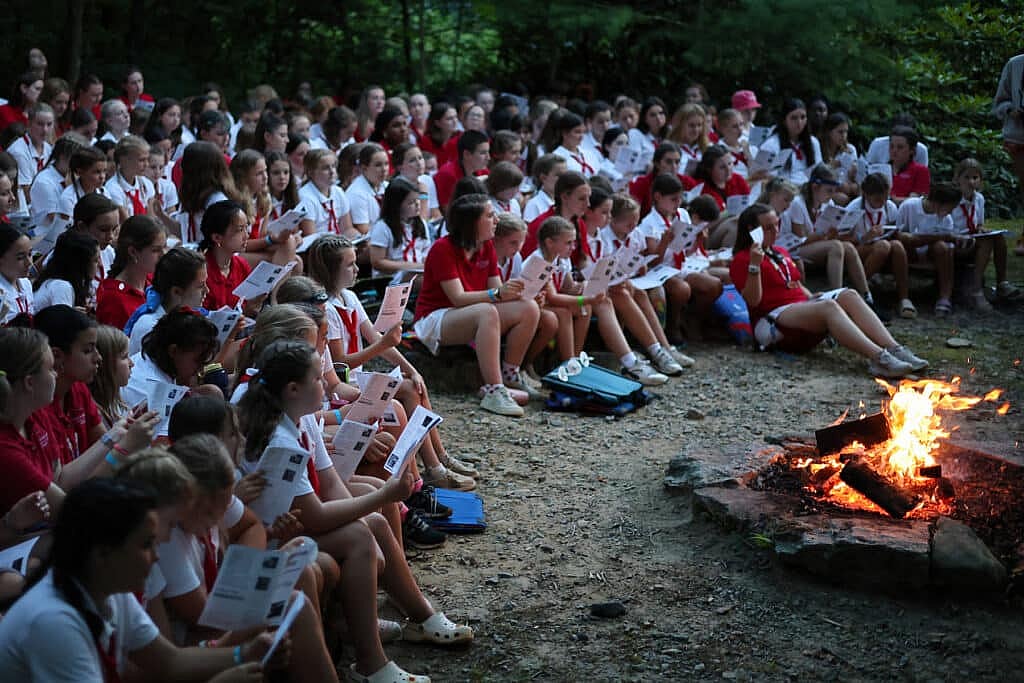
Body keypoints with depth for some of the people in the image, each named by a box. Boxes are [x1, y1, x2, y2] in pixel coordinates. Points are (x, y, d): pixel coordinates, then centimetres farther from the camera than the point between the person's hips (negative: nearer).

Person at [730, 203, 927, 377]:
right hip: (774, 317, -8)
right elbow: (753, 300, -10)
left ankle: (895, 350, -35)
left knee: (849, 295, -17)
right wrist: (754, 265, -22)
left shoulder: (781, 253, 27)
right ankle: (879, 358, -52)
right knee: (828, 306, -33)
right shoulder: (741, 260, 1)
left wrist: (812, 298, 10)